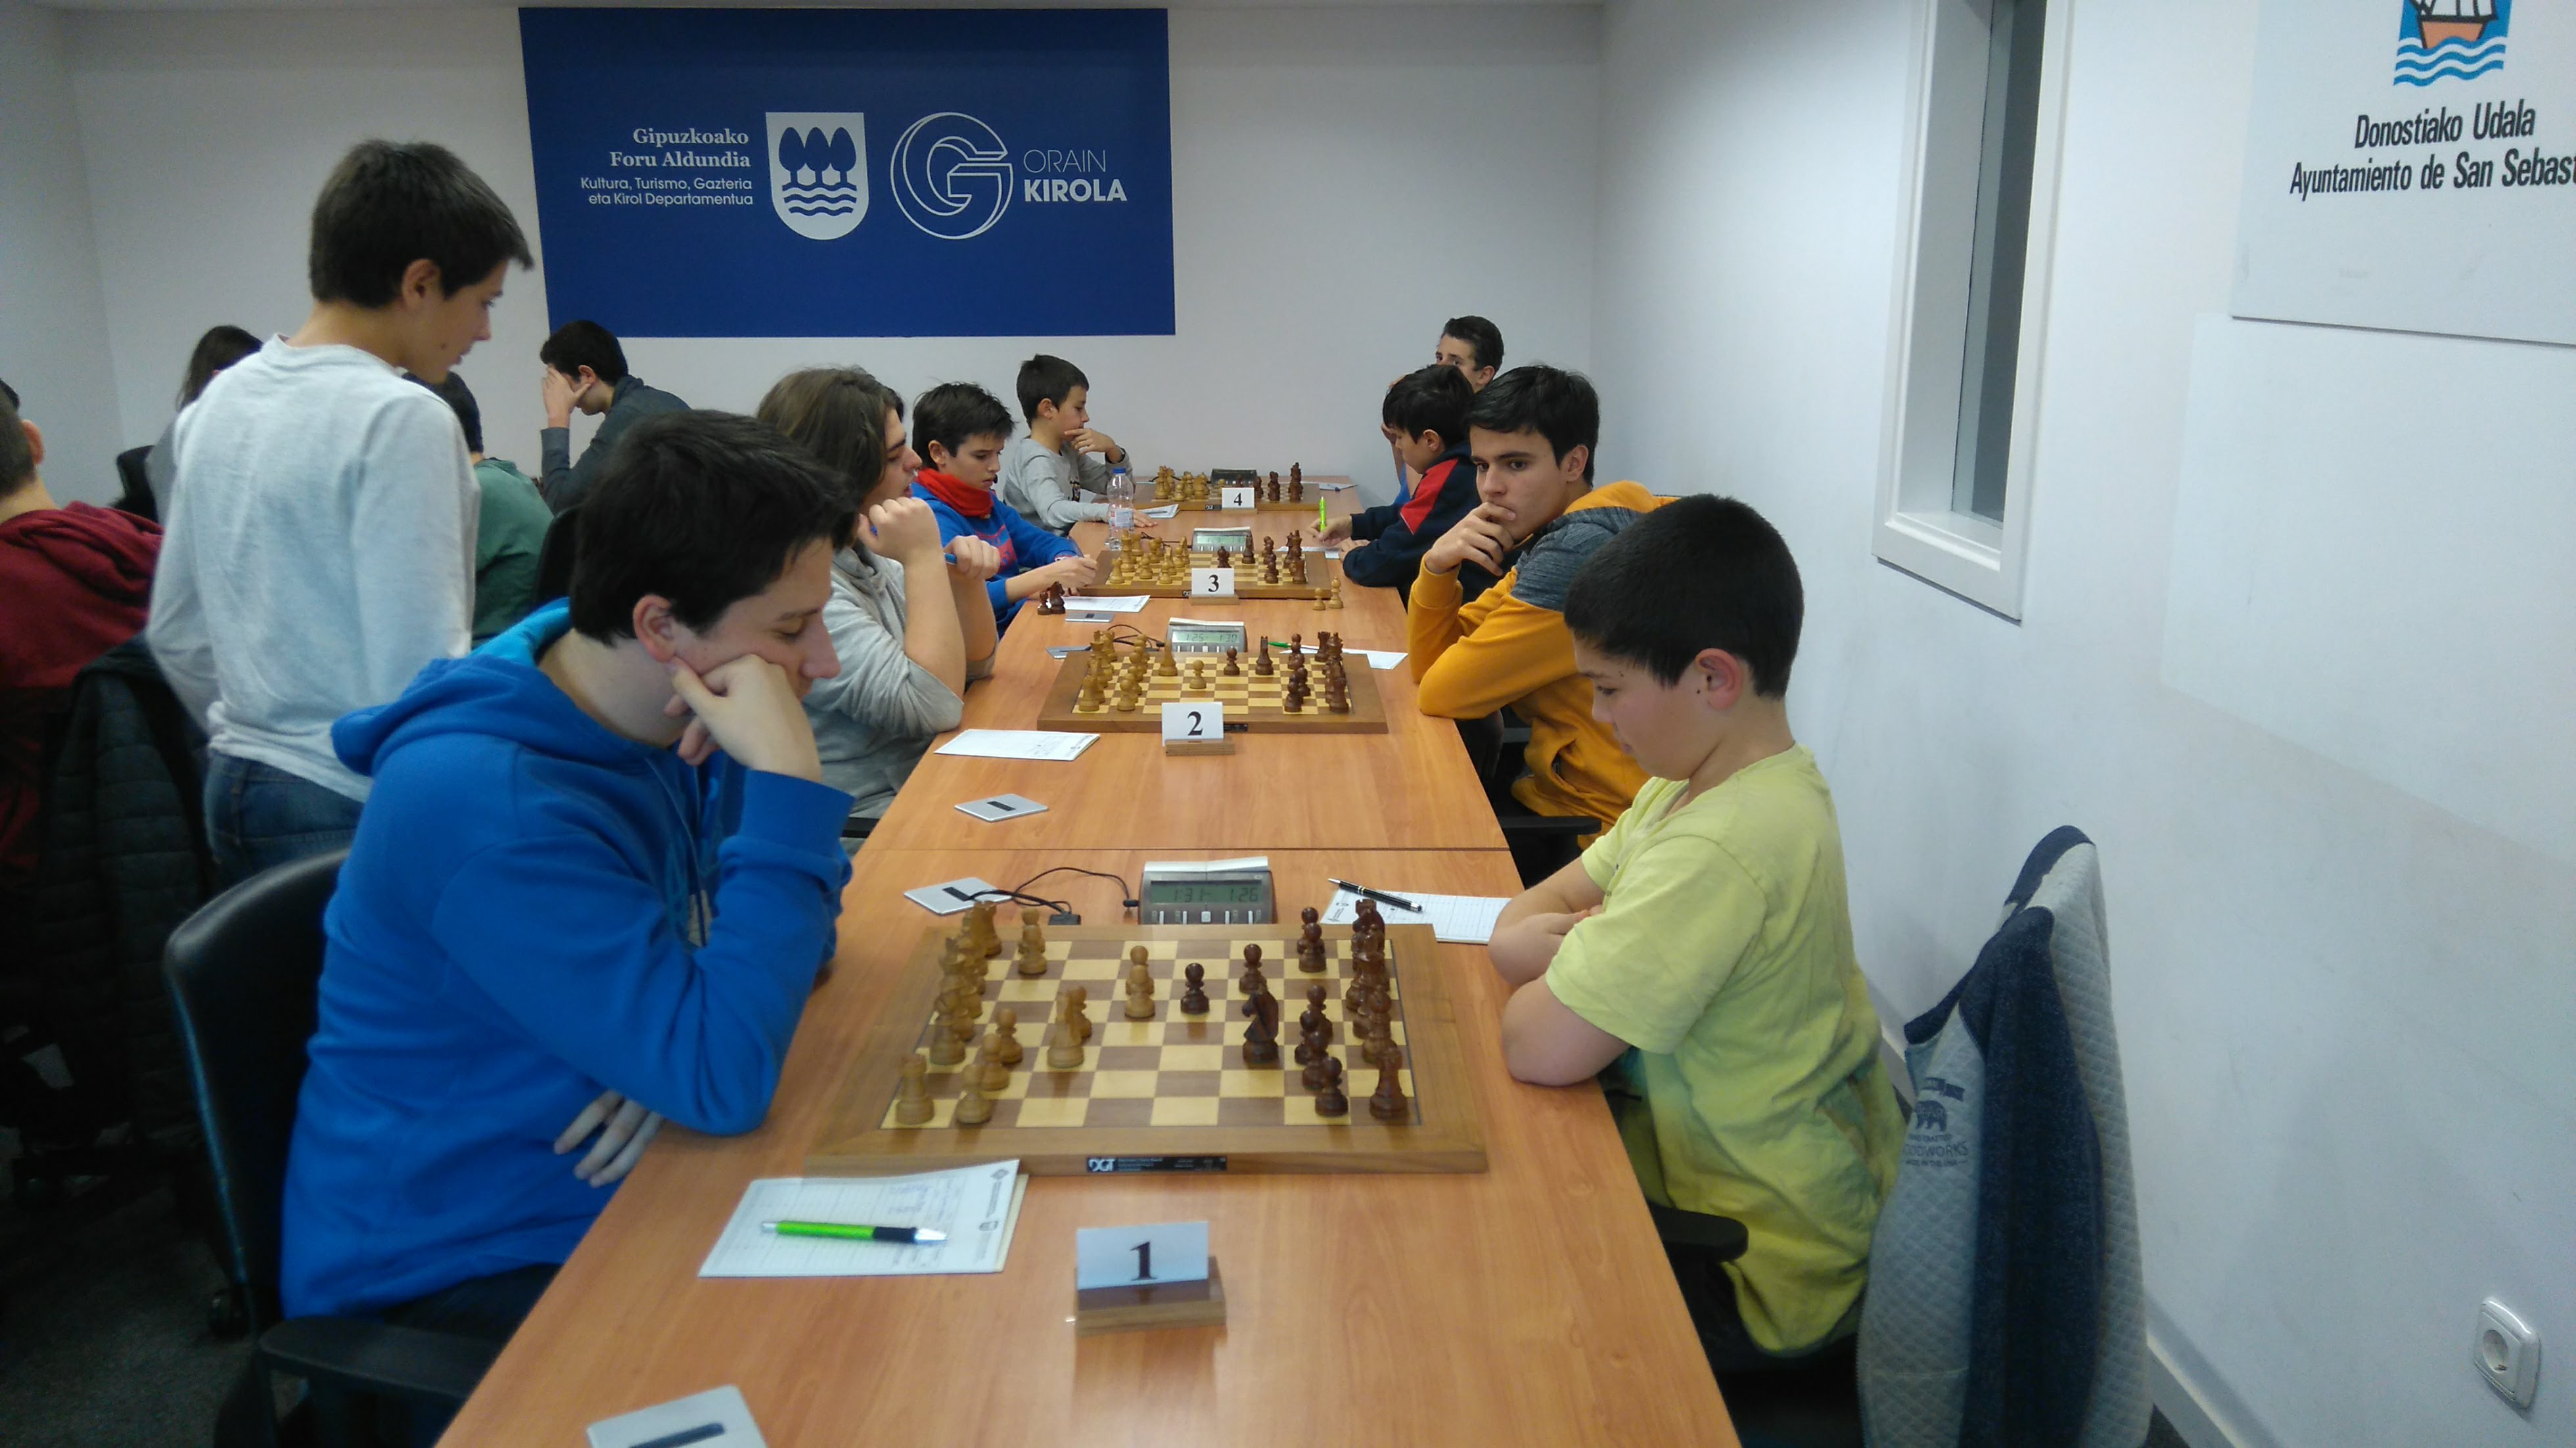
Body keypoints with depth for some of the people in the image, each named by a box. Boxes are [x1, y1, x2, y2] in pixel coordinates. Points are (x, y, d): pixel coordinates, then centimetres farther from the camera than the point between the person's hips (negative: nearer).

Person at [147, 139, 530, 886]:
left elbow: (174, 635, 15)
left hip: (235, 792, 9)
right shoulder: (402, 419, -16)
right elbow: (420, 674, -23)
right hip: (357, 814, -8)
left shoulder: (220, 399, 9)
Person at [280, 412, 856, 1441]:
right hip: (454, 1273, -7)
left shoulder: (672, 718, -3)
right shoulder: (484, 805, -29)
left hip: (614, 1196, 7)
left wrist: (700, 1023, -14)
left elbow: (800, 912, 8)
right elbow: (725, 1079, -32)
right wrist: (787, 780, -33)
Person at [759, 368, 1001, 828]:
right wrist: (925, 560, -21)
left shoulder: (861, 552, 7)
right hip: (865, 828, -9)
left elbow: (973, 664, 14)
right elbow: (935, 705, -25)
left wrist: (966, 578, -5)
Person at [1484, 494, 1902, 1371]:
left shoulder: (1724, 850, -30)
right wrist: (1570, 945, -15)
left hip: (1762, 1274, -8)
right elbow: (1524, 918, 8)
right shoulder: (1701, 782, 1)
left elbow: (1538, 1049, -32)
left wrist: (1547, 949, -11)